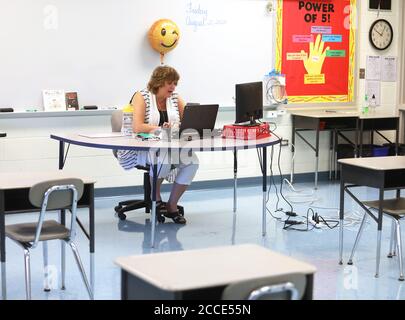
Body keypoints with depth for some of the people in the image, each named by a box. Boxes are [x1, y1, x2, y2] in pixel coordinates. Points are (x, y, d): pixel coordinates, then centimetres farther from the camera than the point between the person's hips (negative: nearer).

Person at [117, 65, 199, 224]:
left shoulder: (175, 98, 12)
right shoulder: (141, 97, -5)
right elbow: (137, 127, -18)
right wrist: (163, 129, -25)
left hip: (169, 147, 6)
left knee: (192, 160, -22)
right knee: (163, 159, -37)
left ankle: (172, 205, -8)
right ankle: (156, 197, -8)